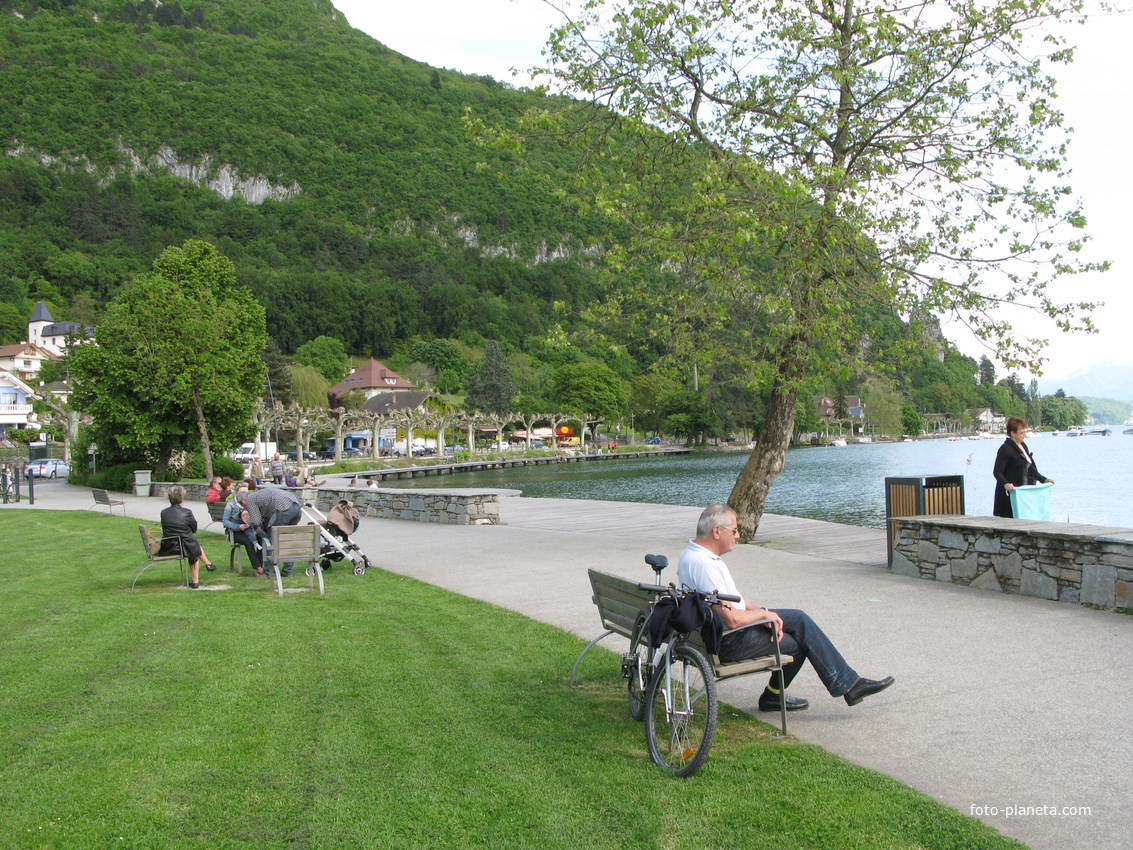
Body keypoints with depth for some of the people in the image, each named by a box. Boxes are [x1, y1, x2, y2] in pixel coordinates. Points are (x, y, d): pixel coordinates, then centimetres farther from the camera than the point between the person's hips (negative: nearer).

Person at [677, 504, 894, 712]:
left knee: (799, 619, 8)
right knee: (798, 642, -1)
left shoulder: (697, 554, 7)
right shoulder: (704, 565, -28)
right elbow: (732, 619, -29)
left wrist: (761, 611, -1)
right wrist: (764, 614, -11)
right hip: (728, 641, -10)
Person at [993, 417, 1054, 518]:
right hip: (1009, 495, -8)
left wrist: (1044, 479, 19)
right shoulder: (1005, 449, -12)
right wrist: (1005, 484, -34)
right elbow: (997, 472, -18)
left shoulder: (1023, 446, 15)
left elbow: (1030, 468, 25)